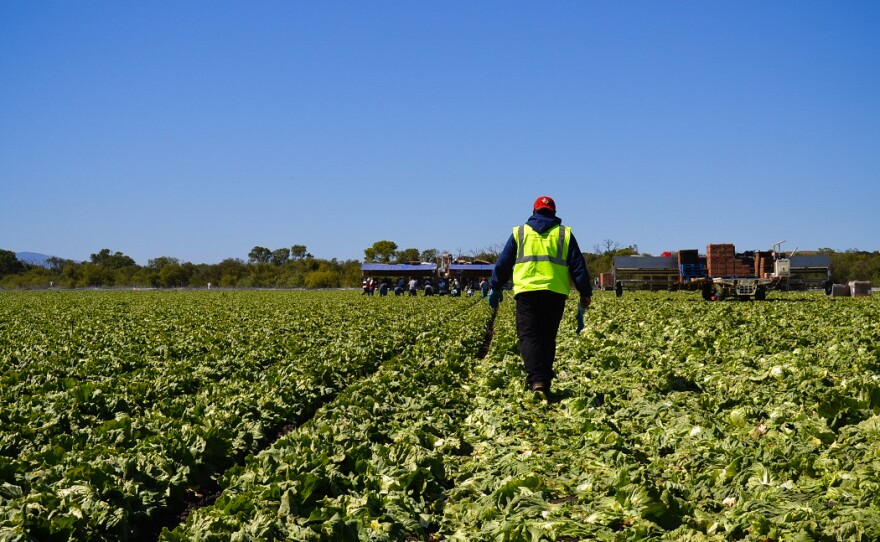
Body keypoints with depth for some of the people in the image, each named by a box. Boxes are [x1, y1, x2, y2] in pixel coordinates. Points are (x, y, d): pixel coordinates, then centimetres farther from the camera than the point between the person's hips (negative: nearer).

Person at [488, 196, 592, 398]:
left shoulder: (519, 233, 13)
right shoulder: (565, 234, 13)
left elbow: (503, 263, 13)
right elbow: (578, 265, 9)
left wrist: (495, 288, 23)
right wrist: (585, 294, 13)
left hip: (527, 292, -1)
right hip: (555, 293, 2)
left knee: (529, 336, -6)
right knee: (547, 339, 11)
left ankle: (536, 381, -26)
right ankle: (545, 383, 13)